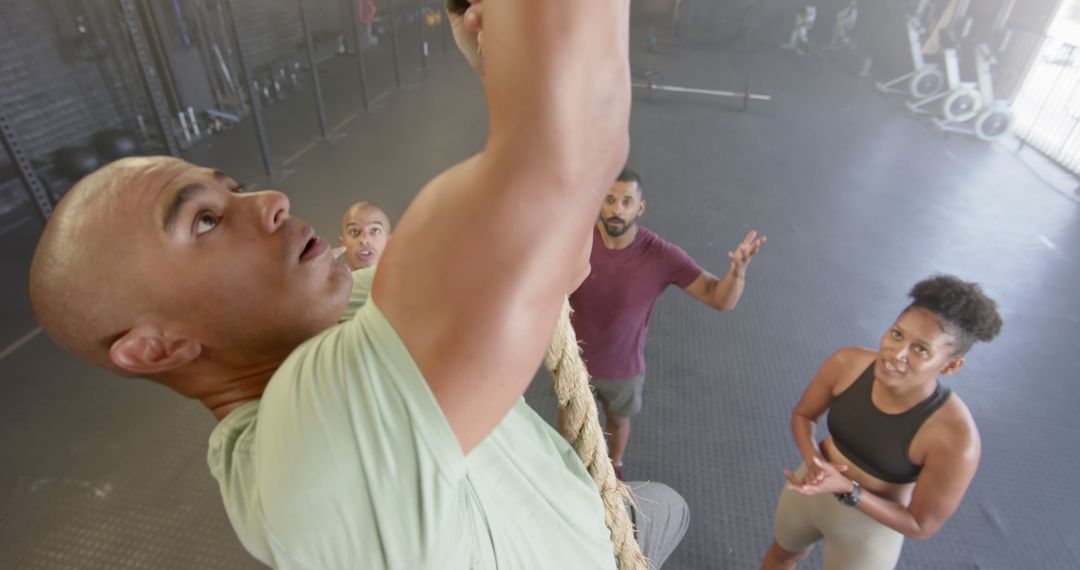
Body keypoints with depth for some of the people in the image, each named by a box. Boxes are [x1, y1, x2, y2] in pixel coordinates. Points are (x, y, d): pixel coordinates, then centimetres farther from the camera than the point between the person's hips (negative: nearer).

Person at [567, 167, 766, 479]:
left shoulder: (662, 255, -26)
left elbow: (721, 299, -24)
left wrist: (738, 270, -46)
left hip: (623, 367, 0)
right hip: (575, 358, 0)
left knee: (618, 420, 29)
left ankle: (614, 464, 62)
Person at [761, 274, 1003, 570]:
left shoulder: (955, 437, -33)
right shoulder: (847, 363, -24)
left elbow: (923, 525, -20)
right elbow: (802, 415, -7)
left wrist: (847, 490, -34)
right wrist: (813, 461, -25)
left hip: (868, 527, -2)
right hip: (808, 492, 3)